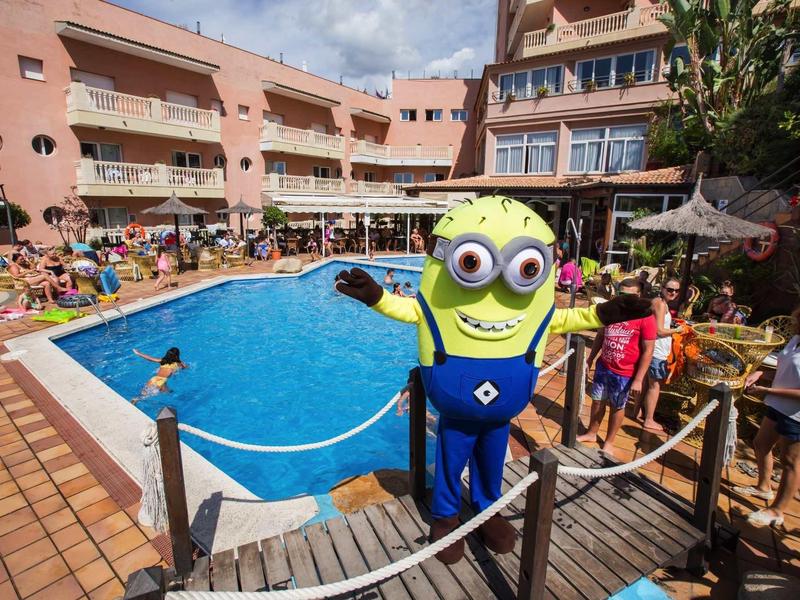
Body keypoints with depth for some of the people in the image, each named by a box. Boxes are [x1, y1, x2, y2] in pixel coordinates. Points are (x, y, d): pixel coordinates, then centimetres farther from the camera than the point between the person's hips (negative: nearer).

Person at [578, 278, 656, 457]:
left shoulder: (645, 317, -16)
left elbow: (647, 351, -14)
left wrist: (638, 379, -15)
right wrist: (590, 360, 11)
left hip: (625, 374, -4)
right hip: (603, 367, 4)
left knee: (617, 407, 13)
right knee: (598, 400, 17)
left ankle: (609, 442, 30)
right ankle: (591, 433, 36)